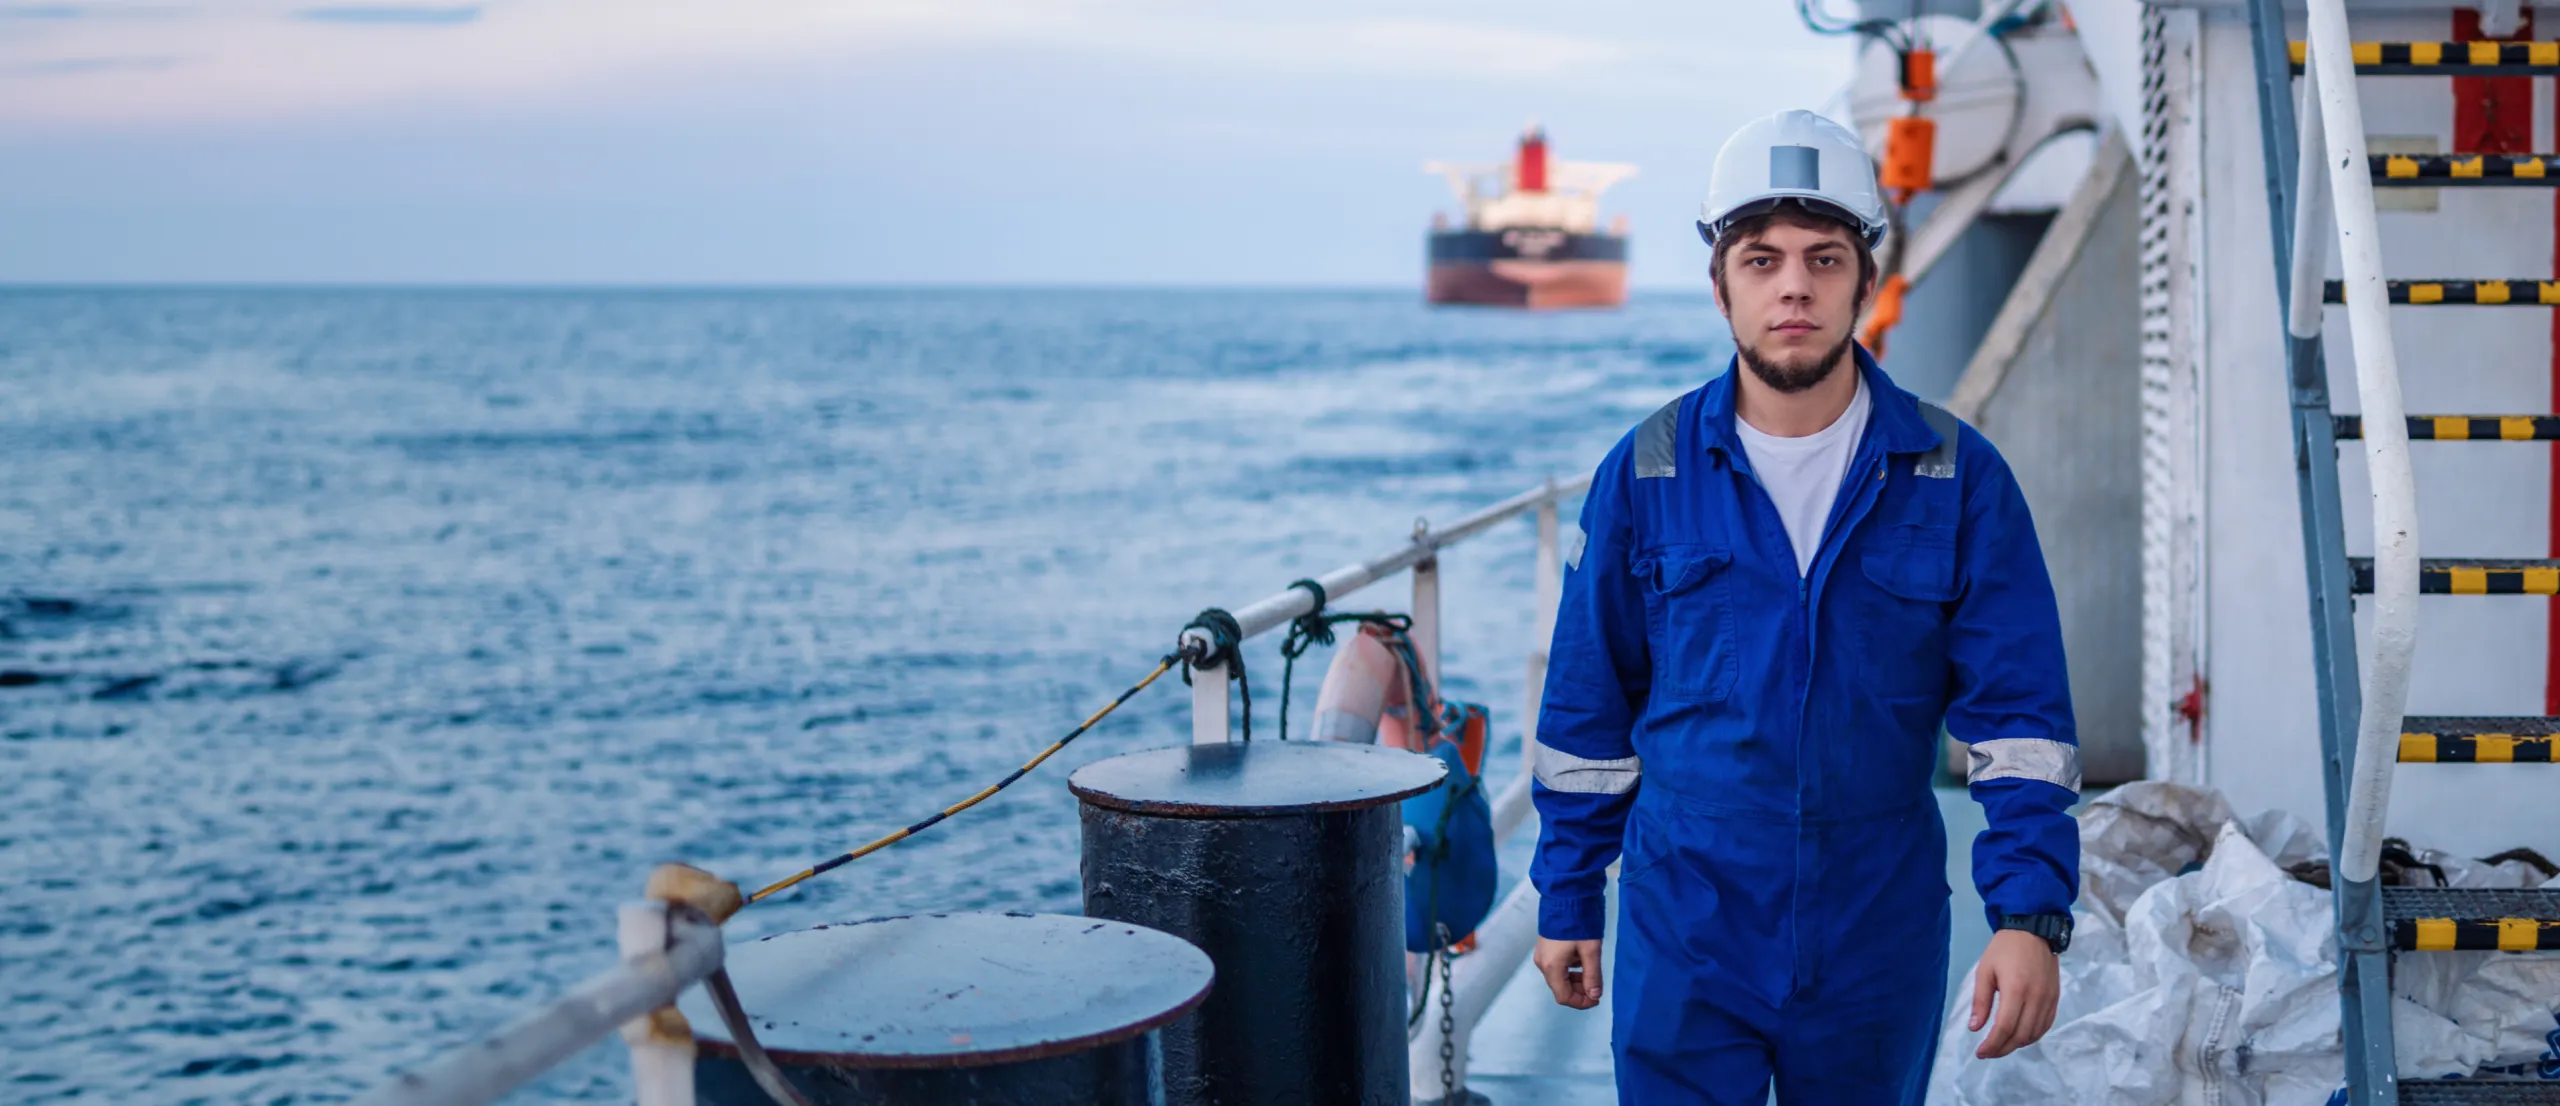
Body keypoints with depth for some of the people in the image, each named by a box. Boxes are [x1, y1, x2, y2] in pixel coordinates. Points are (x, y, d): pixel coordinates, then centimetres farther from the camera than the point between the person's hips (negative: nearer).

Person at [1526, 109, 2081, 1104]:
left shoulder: (1957, 479, -4)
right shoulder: (1644, 474, -3)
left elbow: (2019, 714, -4)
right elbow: (1586, 711, 5)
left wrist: (2030, 914, -13)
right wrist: (1566, 904, 7)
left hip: (1879, 946, 1)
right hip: (1683, 943, -1)